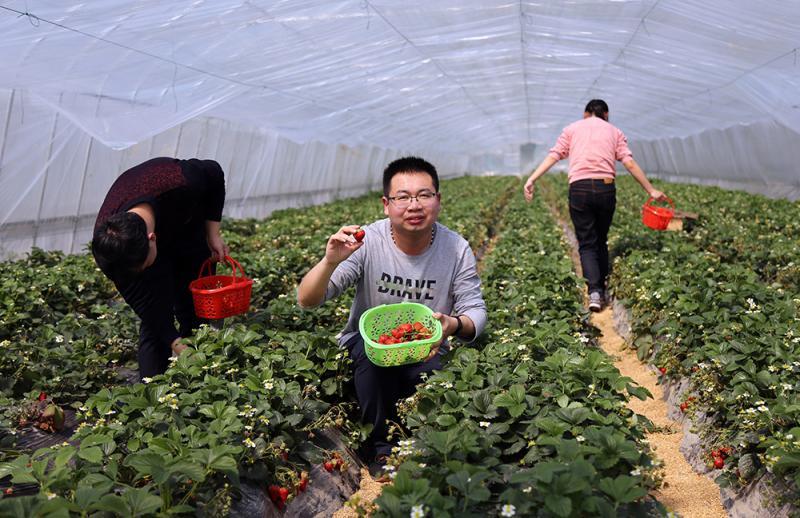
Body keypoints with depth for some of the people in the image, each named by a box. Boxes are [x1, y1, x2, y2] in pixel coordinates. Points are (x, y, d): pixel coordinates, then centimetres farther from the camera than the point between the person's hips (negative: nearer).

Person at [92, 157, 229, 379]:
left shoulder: (180, 185, -44)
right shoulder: (107, 243, -36)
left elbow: (214, 173, -19)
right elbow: (143, 305, -26)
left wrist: (213, 235, -17)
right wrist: (177, 344, -31)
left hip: (189, 226, 1)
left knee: (196, 308, 3)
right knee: (155, 321, -12)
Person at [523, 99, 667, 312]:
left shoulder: (572, 129, 16)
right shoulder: (614, 132, 17)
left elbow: (553, 156, 3)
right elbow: (630, 163, 7)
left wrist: (531, 179, -3)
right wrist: (651, 190, 10)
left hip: (579, 189, -1)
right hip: (606, 188, 1)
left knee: (587, 244, 2)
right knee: (601, 241, 17)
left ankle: (594, 291, -16)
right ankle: (601, 290, 22)